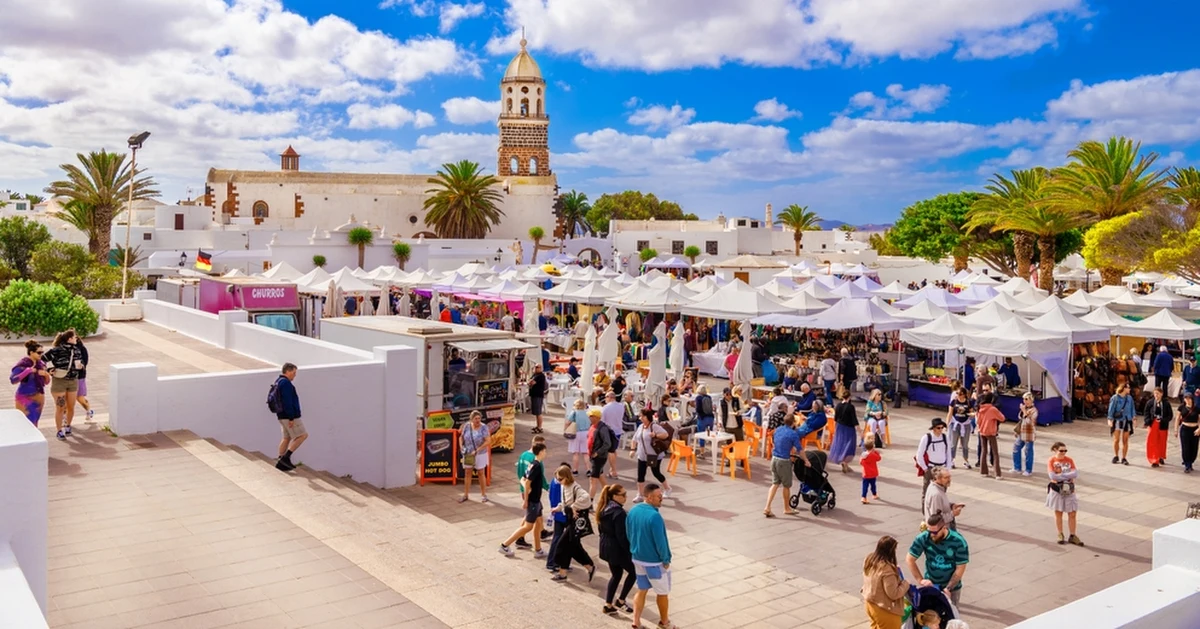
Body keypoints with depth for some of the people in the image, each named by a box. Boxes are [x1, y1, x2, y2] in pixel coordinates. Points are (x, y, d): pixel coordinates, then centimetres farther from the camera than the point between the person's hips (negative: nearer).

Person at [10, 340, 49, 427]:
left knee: (34, 424, 11)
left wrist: (46, 375, -12)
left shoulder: (40, 364, 4)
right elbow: (13, 380, -24)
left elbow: (46, 382, 10)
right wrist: (27, 371, -29)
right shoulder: (22, 364, -13)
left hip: (38, 398, 6)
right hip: (25, 398, -6)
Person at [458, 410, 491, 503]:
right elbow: (461, 437, 8)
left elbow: (488, 441, -21)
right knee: (467, 473, 9)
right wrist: (461, 446, -9)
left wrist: (477, 450, -22)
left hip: (480, 454, -3)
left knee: (481, 473, 7)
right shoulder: (467, 425, -6)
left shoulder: (483, 427, -16)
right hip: (467, 454, 3)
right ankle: (466, 495, 19)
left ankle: (484, 495, 18)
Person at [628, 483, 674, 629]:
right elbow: (660, 541, -23)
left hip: (638, 559, 7)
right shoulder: (654, 516, -27)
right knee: (662, 593, 14)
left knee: (642, 590, 19)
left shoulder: (632, 511, -2)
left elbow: (628, 534, 8)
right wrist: (666, 560, -11)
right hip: (655, 562, -7)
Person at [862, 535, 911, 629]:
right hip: (885, 611, -8)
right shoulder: (887, 570, -32)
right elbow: (894, 594, -26)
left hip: (871, 605, 8)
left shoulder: (869, 560, -5)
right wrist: (905, 584, -10)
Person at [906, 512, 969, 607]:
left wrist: (948, 588, -18)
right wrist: (921, 580, -15)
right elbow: (909, 560, -8)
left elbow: (960, 569, -13)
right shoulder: (923, 538, -14)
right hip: (930, 584, 1)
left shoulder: (958, 542, -18)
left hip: (952, 588, -1)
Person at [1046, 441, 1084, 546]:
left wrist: (1061, 475, -17)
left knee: (1072, 513, 3)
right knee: (1058, 512, 8)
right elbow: (1053, 476, -18)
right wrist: (1068, 476, -13)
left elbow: (1075, 473, -11)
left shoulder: (1069, 460, 1)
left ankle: (1072, 536, 12)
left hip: (1069, 489, 2)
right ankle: (1060, 535, 20)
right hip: (1057, 489, -2)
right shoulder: (1051, 461, -8)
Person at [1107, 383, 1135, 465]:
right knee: (1116, 440, -1)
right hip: (1117, 420, -3)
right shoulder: (1115, 398, -7)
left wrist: (1133, 418, 6)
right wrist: (1110, 420, -11)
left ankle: (1124, 458, 12)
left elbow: (1132, 409, 11)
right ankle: (1116, 457, 16)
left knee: (1125, 441, 5)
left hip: (1127, 421, 3)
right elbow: (1111, 409, -6)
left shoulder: (1129, 398, 4)